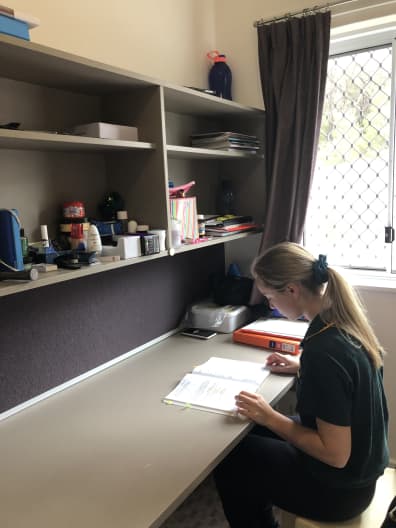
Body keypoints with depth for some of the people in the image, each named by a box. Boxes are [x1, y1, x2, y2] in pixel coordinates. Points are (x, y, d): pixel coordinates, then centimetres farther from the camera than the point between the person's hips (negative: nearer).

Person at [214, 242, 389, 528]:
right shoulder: (344, 318, -7)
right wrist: (302, 366, 9)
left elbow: (335, 455, -27)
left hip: (339, 487, -8)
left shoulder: (323, 351, -33)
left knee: (228, 462, 9)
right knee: (251, 433, 21)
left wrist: (270, 418, -20)